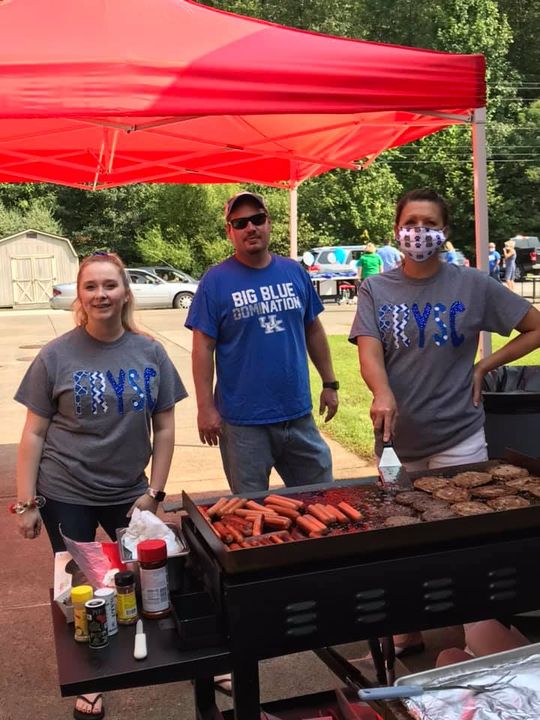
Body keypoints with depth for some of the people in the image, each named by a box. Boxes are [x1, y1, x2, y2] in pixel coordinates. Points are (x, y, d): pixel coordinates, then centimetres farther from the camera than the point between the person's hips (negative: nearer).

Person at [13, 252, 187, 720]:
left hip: (129, 494, 2)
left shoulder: (151, 353, -4)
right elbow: (34, 434, -6)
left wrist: (153, 493, -2)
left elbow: (164, 428, 0)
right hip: (66, 496, -1)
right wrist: (26, 503, -7)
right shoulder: (57, 356, -9)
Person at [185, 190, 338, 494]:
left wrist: (330, 383, 11)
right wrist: (206, 407, -10)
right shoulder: (215, 281, -6)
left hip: (299, 413, 4)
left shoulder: (294, 272, 5)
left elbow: (313, 331, 12)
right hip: (243, 422, -3)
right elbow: (203, 348, -7)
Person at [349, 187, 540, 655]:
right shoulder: (376, 290, 2)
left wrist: (483, 367, -4)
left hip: (458, 437, -2)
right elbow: (369, 351, -10)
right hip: (397, 439, 2)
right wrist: (382, 394, -30)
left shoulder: (473, 285, -1)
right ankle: (407, 631, 31)